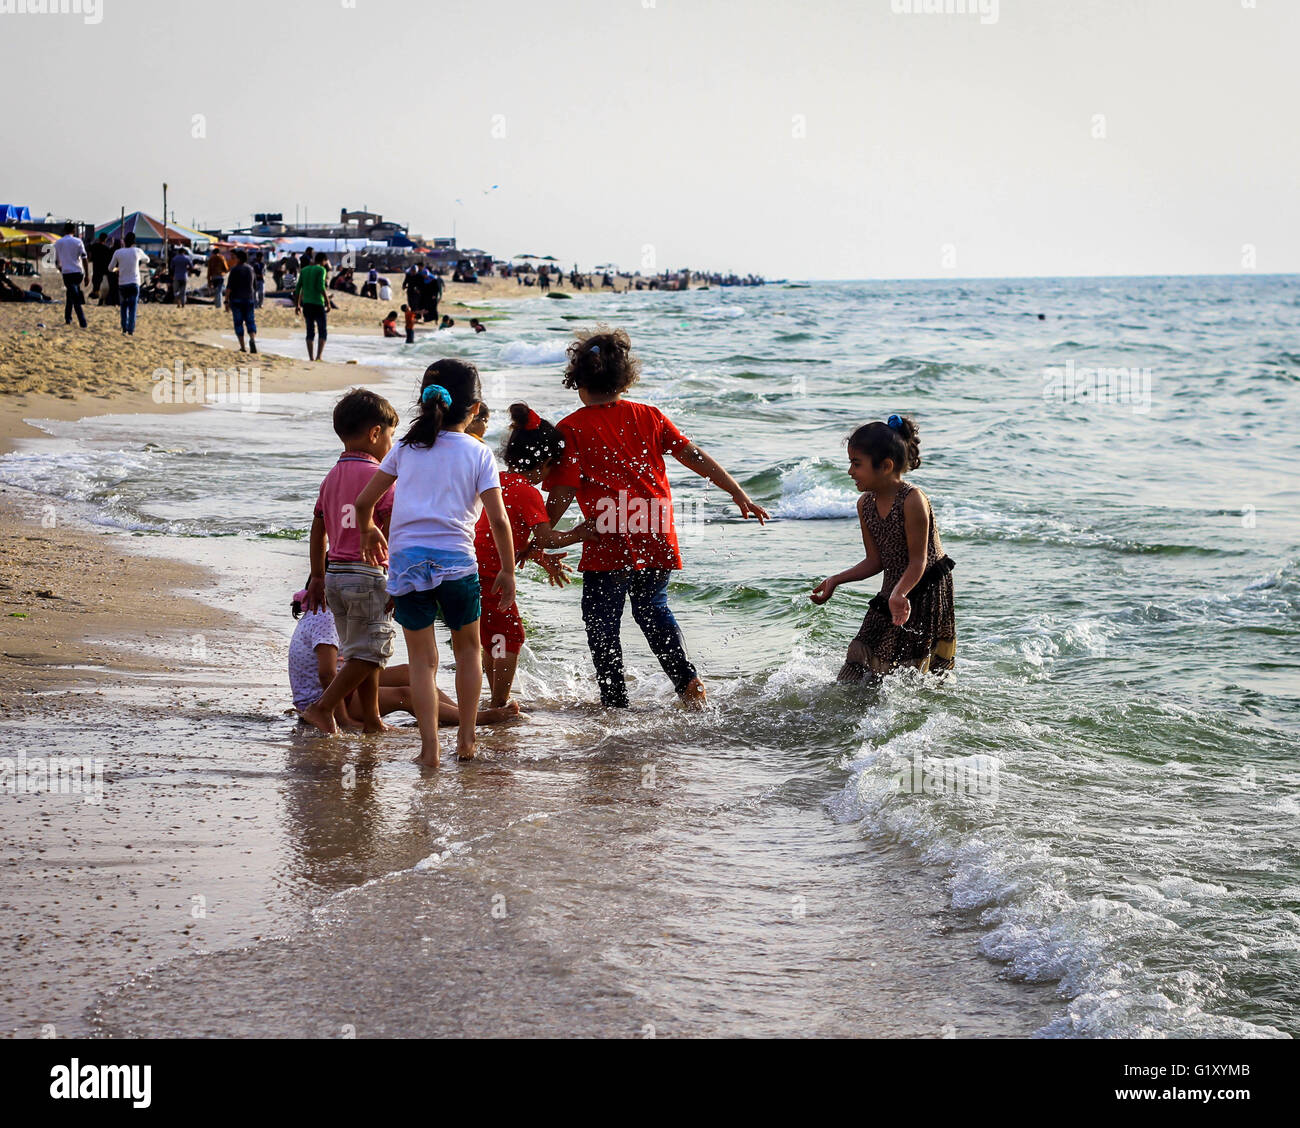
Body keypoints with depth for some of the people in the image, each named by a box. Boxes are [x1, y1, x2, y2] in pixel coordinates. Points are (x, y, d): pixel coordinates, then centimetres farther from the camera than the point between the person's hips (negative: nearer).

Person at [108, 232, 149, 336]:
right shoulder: (137, 251, -2)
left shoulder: (118, 253, -2)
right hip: (134, 283, -1)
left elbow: (110, 268, 7)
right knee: (133, 308, 0)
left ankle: (124, 328, 12)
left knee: (123, 307, 15)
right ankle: (131, 330, -8)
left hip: (122, 283, 1)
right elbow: (147, 259, 18)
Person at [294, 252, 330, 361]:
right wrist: (327, 299, -8)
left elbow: (298, 288, 11)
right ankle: (318, 356, -17)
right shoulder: (321, 270, -4)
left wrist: (297, 305, 14)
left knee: (310, 331, 11)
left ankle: (311, 357, 5)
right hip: (318, 303, -5)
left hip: (306, 304, 5)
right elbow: (321, 286, -17)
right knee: (322, 331, -1)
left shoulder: (304, 270, 13)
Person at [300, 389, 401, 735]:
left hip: (335, 574, 8)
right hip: (368, 574, -8)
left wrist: (317, 578, 20)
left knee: (360, 651, 14)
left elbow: (318, 530, 15)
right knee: (371, 651, -3)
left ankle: (372, 720, 16)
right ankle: (322, 707, -8)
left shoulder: (332, 476, 13)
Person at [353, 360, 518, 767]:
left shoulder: (406, 448, 8)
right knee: (468, 648, 21)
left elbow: (364, 501, 12)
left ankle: (429, 746, 1)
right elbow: (499, 520, -4)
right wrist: (508, 570, 7)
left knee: (422, 659, 8)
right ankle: (466, 739, 20)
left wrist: (368, 530, 32)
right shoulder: (478, 454, 1)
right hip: (456, 560, -1)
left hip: (406, 561, 1)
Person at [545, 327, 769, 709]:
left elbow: (562, 494, -10)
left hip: (608, 544, -5)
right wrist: (738, 494, 12)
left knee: (602, 623, 9)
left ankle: (615, 703, 12)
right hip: (657, 540, 5)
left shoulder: (571, 429, -6)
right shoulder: (648, 416, 5)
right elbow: (694, 456, 5)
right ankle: (687, 678, 11)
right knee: (653, 608, 25)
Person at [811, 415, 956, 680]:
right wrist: (835, 580, -4)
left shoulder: (912, 500, -23)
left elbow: (917, 562, -23)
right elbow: (875, 561, 6)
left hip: (926, 592, -7)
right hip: (893, 591, 7)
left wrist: (899, 594, -40)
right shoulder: (865, 504, 0)